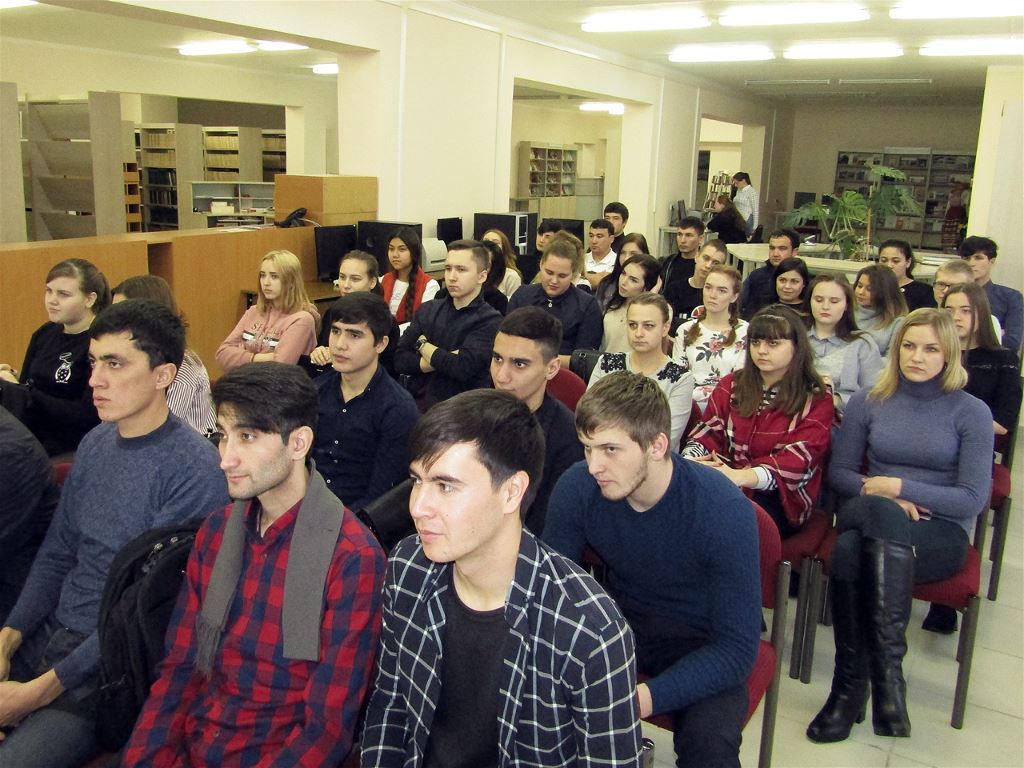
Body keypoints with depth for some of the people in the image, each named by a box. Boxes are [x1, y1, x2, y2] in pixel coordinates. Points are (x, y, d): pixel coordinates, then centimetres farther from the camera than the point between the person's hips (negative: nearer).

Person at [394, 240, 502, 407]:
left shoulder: (489, 320, -6)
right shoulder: (427, 310, 8)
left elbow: (462, 368, -17)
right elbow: (399, 360, 3)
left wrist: (422, 344, -2)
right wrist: (444, 360, -10)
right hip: (423, 403, 2)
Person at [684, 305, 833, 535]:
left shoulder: (816, 400, 4)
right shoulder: (731, 385, 17)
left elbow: (798, 458, -11)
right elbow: (709, 430, 6)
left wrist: (742, 477, -30)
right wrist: (689, 460, -20)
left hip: (778, 499, -3)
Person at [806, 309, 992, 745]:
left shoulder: (971, 412, 2)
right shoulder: (868, 402, 10)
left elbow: (974, 499, -4)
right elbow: (838, 472, 12)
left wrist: (897, 486, -12)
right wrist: (877, 492, -8)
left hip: (941, 533, -2)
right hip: (869, 519, 3)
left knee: (852, 551, -37)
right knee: (848, 548, -37)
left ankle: (851, 684, -34)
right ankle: (887, 669, -30)